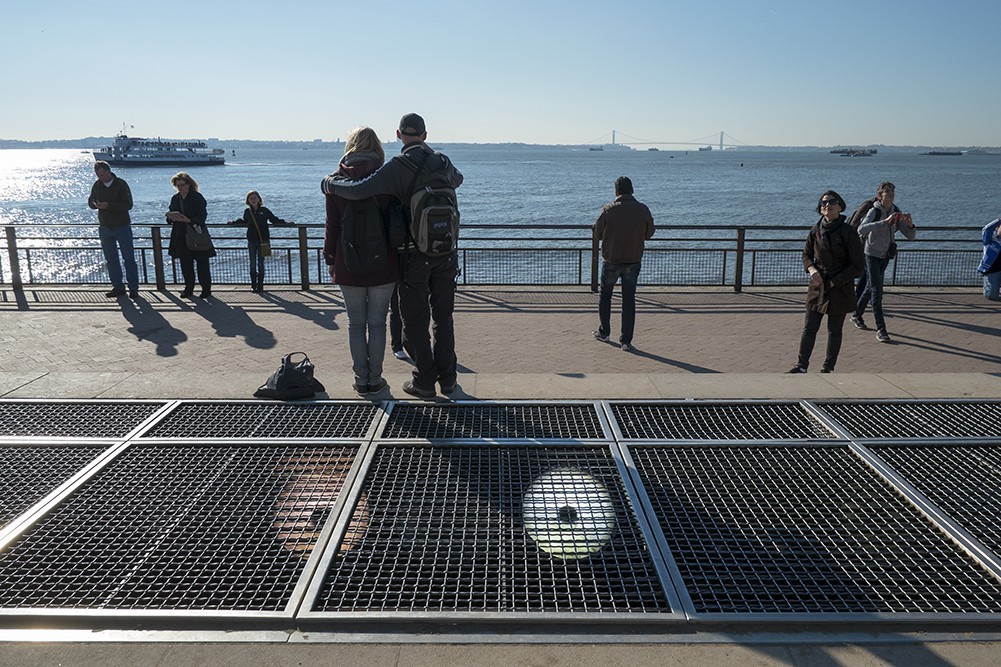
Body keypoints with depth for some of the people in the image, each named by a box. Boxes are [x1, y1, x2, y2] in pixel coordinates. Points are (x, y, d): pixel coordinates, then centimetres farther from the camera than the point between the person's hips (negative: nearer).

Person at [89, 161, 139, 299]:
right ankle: (118, 287, 15)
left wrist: (108, 205, -25)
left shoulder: (121, 184, -9)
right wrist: (96, 205, -9)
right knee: (111, 259, 8)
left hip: (122, 227, -5)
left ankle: (133, 289, 0)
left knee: (129, 258, -4)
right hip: (104, 228, 5)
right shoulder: (97, 185, 6)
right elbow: (90, 201, 15)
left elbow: (128, 205, -17)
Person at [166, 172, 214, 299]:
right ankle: (188, 288, 17)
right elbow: (169, 218, 17)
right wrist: (171, 217, -7)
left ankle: (206, 289, 6)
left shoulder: (197, 197, -6)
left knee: (202, 263, -3)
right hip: (181, 237, 6)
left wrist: (188, 220, -27)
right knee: (185, 264, 7)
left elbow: (202, 216, -12)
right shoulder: (175, 198, 13)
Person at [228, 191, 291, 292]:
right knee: (252, 264, 3)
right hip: (251, 241, 3)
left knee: (260, 264, 0)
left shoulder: (264, 210, -3)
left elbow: (275, 220, 3)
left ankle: (260, 285, 7)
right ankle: (253, 285, 11)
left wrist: (286, 222, -7)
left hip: (263, 240, -2)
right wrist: (233, 222, 29)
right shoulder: (247, 212, 6)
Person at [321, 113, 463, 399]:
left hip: (414, 254, -4)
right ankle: (447, 377, 19)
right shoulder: (442, 163, 4)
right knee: (443, 316, 13)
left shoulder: (397, 167, -13)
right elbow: (457, 179, 29)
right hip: (446, 252, 4)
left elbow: (359, 190, -24)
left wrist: (329, 183, -6)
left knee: (415, 320, 6)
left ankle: (425, 381, 11)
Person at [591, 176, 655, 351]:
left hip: (611, 261, -1)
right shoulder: (643, 210, -6)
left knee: (605, 295, 19)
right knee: (629, 300, 8)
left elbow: (597, 234, -2)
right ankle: (626, 340, 8)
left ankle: (604, 332, 28)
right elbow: (649, 233, 7)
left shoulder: (609, 211, -13)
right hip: (633, 261, 2)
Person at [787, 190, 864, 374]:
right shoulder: (815, 230, -1)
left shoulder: (848, 232, -13)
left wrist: (833, 282, -14)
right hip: (817, 287, 3)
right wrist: (811, 268, -8)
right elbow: (806, 254, 14)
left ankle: (828, 367, 22)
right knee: (809, 328, 5)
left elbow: (858, 266, -9)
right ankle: (801, 365, 14)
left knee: (834, 330, 9)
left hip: (840, 289, -3)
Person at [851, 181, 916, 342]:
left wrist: (909, 224, -21)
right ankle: (880, 329, -11)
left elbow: (911, 236, 0)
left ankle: (856, 315, 37)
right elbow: (861, 229, -35)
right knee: (877, 290, -10)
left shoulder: (896, 213, 1)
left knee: (871, 287, 18)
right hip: (872, 254, -6)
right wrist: (885, 221, -41)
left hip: (885, 256, 6)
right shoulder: (875, 211, -15)